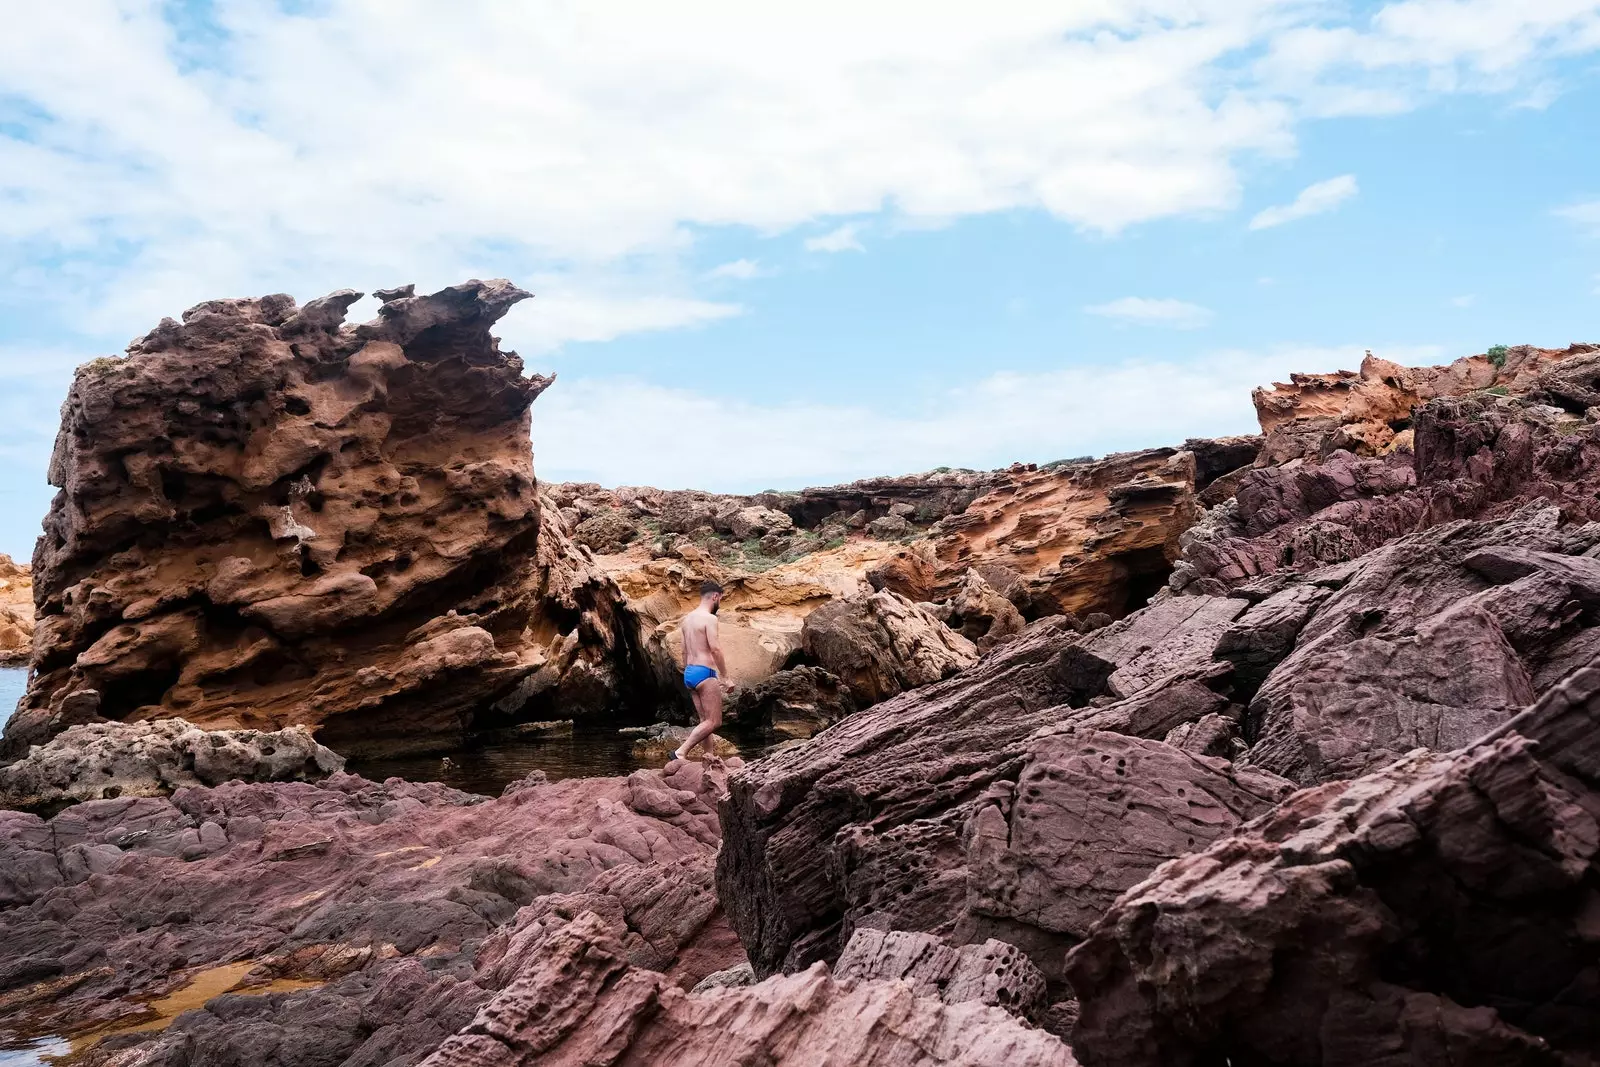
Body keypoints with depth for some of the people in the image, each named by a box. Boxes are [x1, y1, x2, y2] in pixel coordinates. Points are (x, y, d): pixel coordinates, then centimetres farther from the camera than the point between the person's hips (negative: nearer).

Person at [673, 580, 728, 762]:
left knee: (706, 721, 12)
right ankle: (681, 752, -15)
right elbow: (715, 648, -20)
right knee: (714, 722, -6)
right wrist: (725, 677, -15)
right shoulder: (709, 618, -11)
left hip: (689, 673, 9)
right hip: (704, 673, -9)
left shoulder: (687, 618, 16)